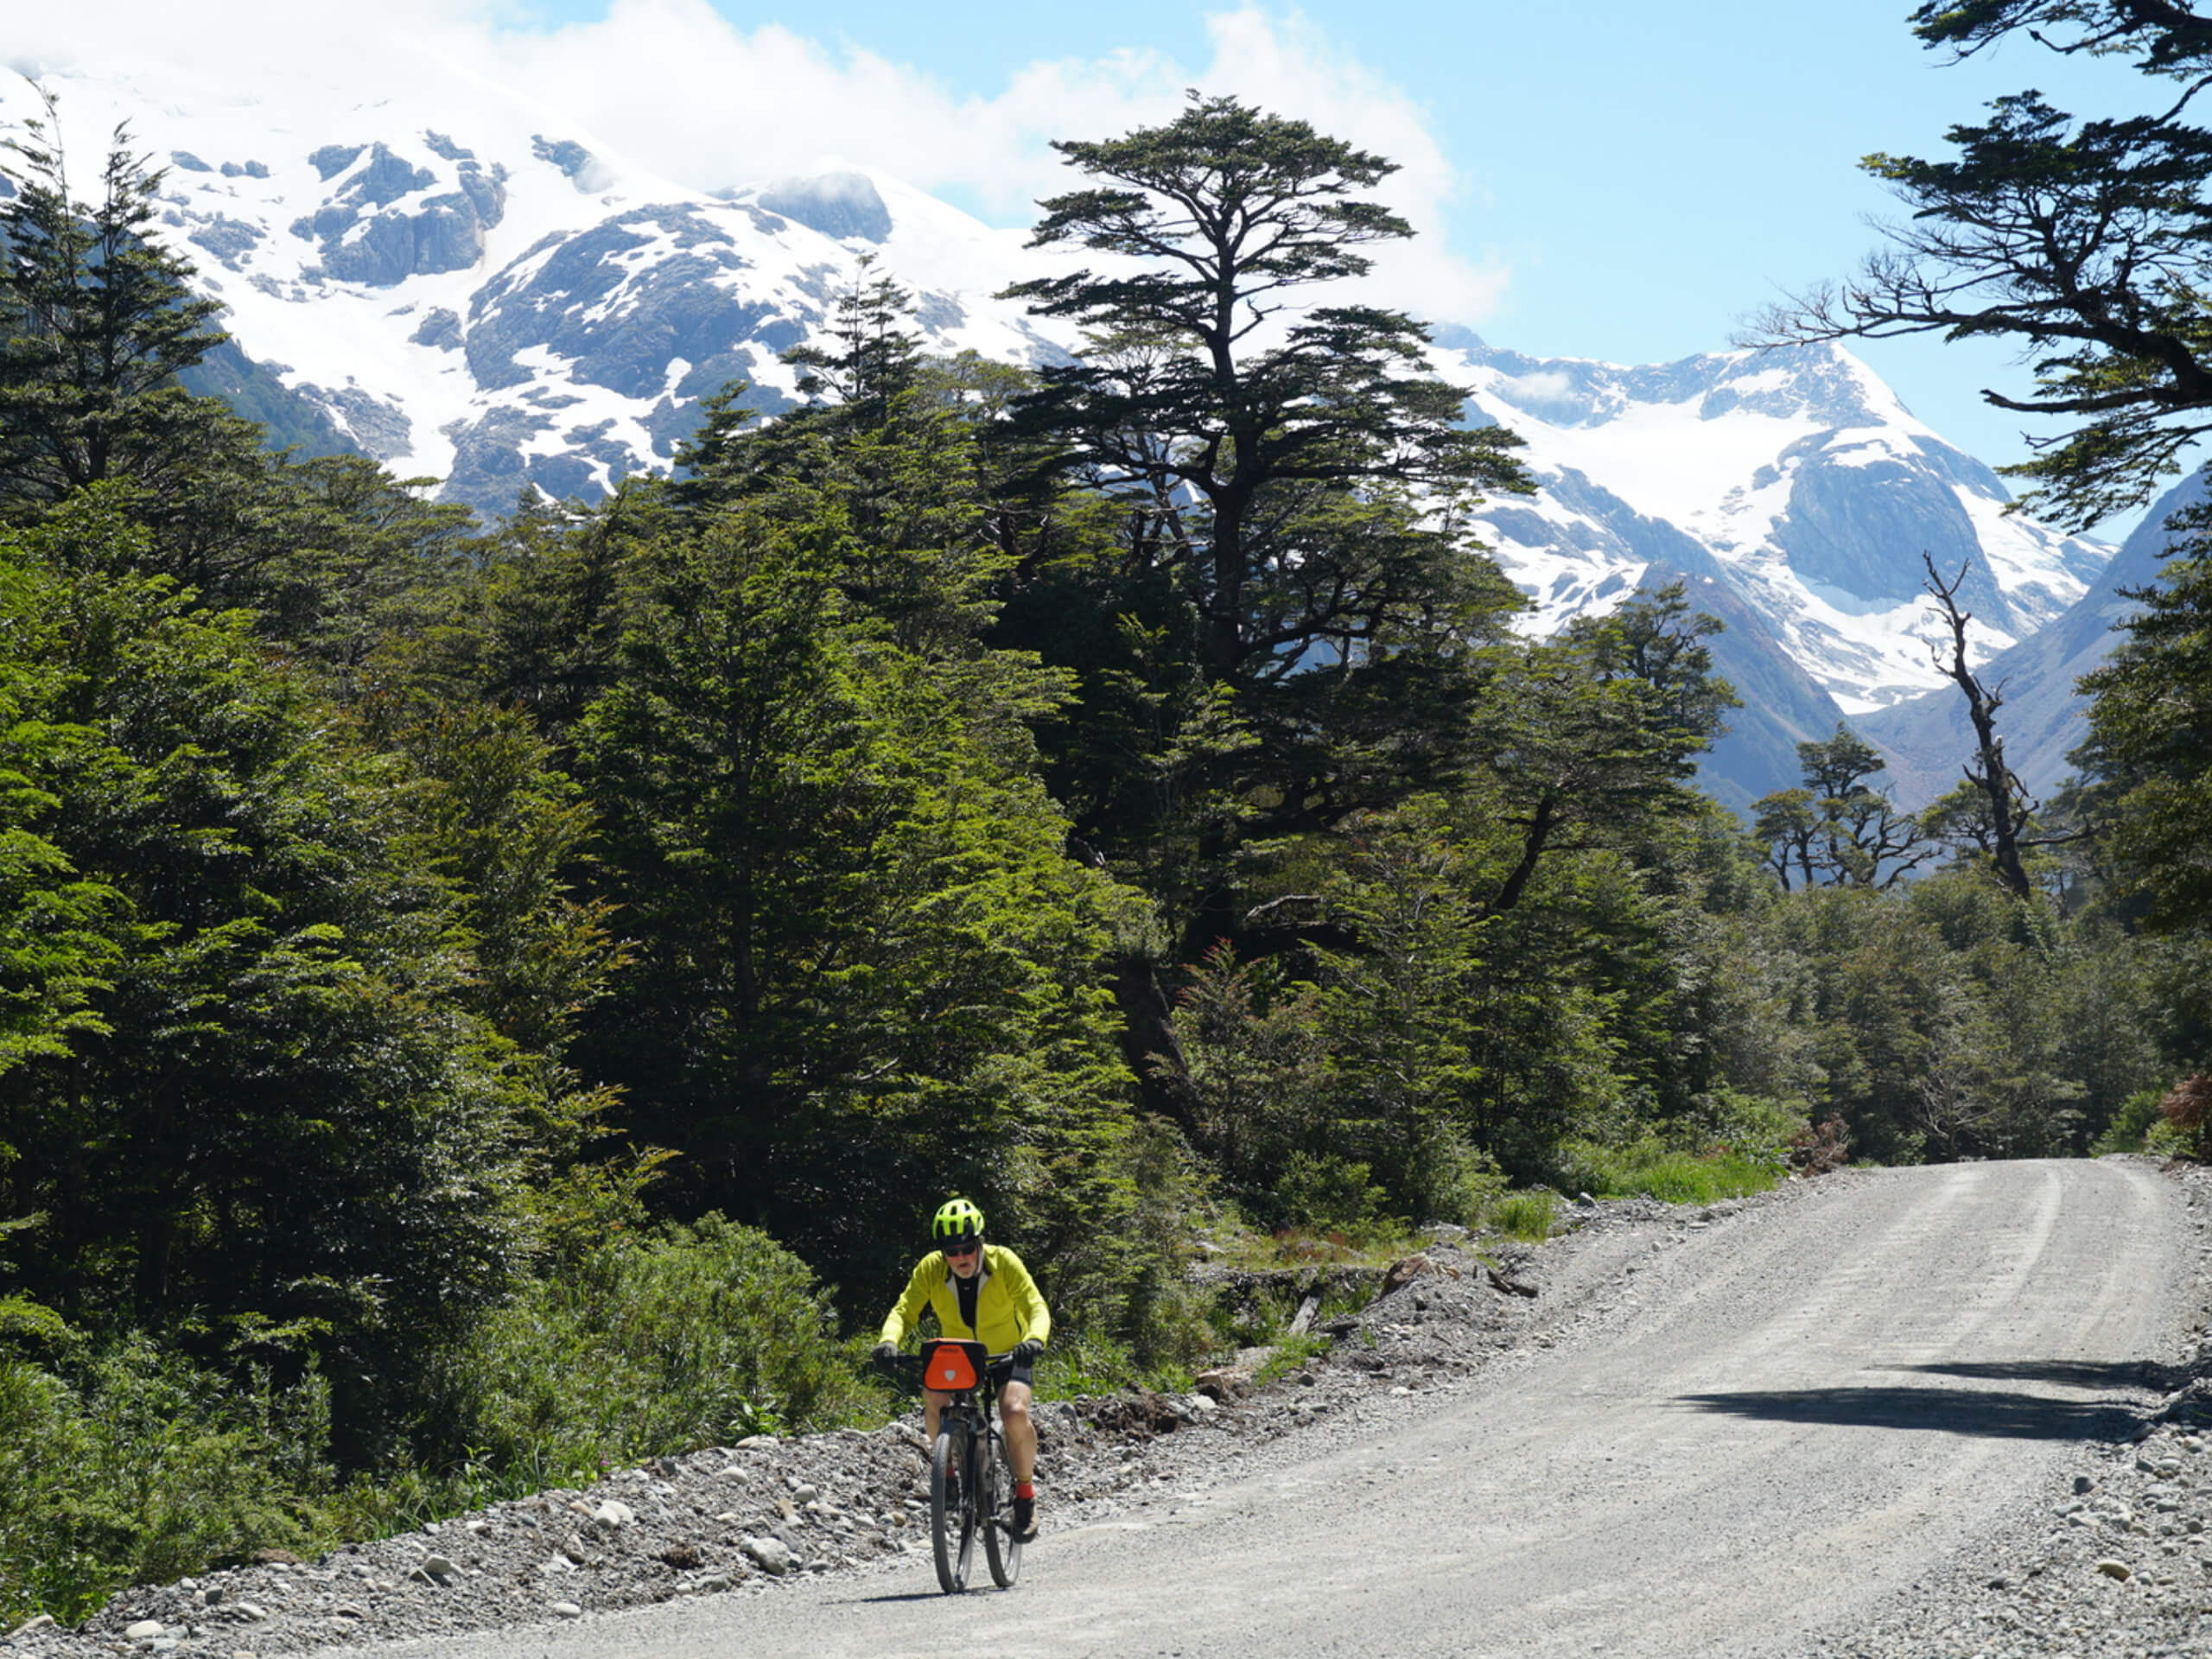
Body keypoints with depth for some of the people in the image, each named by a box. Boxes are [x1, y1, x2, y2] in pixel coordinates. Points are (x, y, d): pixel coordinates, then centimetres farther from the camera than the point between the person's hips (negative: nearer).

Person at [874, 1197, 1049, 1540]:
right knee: (932, 1398, -28)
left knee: (1015, 1413, -28)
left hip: (1006, 1357, -2)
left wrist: (1034, 1340, -48)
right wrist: (889, 1341, -41)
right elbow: (904, 1311, -19)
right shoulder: (930, 1269, -18)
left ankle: (1025, 1494, -6)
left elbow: (1036, 1308, -27)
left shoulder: (1003, 1262, -22)